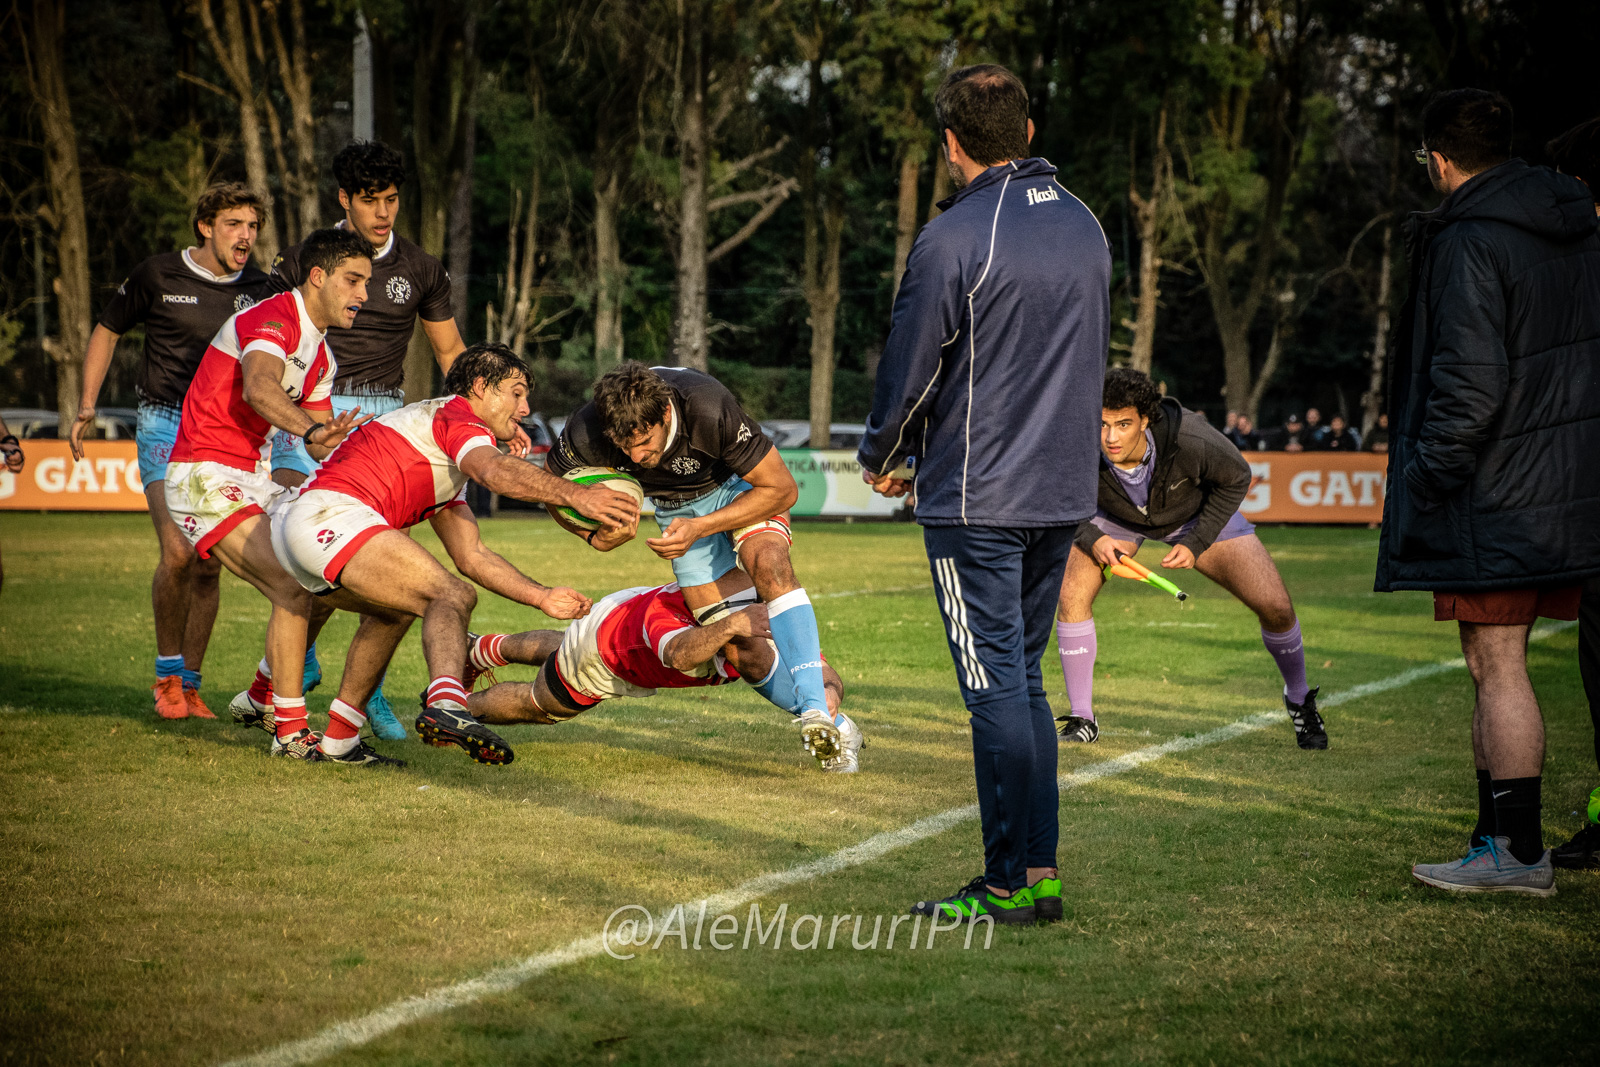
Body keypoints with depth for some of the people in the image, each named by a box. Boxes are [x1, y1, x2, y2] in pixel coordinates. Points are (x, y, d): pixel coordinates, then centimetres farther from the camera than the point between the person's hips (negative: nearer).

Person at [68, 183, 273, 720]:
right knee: (178, 552, -19)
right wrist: (86, 408, 5)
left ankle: (189, 682, 14)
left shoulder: (258, 291, 5)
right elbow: (107, 330, 10)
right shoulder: (158, 275, -3)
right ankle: (167, 674, -1)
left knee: (210, 565, 1)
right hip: (165, 427, -3)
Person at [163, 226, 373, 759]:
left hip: (250, 479, 10)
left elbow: (327, 446, 17)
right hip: (206, 479, -10)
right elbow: (258, 388, -37)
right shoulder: (274, 317, -15)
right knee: (294, 588, -21)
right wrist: (312, 430, -53)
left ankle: (264, 696, 21)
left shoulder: (321, 355, 15)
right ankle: (290, 730, -16)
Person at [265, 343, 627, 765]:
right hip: (333, 516, -11)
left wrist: (543, 598, 19)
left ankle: (339, 739, 40)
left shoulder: (447, 467, 31)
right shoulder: (457, 415, 1)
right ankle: (445, 704, -48)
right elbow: (494, 471, -23)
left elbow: (471, 556, 27)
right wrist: (574, 494, -32)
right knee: (450, 597, -21)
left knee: (397, 607, 33)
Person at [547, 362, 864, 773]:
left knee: (770, 568, -34)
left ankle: (815, 707, -36)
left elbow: (782, 488, -26)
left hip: (742, 486, -3)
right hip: (677, 506, 3)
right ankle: (834, 725, 5)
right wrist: (595, 536, -19)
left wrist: (700, 528, -31)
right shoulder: (587, 434, -29)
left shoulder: (711, 410, -39)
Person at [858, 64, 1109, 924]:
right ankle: (1040, 870, 15)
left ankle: (1009, 885, 0)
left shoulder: (954, 239, -14)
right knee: (1023, 681, 14)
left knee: (996, 686, -3)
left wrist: (881, 458, 8)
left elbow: (908, 370, -10)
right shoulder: (1085, 226, 9)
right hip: (1063, 493, 7)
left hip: (976, 498, -7)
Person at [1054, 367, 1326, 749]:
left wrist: (1196, 544, -20)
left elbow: (1236, 478, -18)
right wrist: (1091, 538, -27)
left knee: (1275, 607, -10)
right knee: (1071, 594, -21)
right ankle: (1082, 720, -5)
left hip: (1199, 512, -1)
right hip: (1118, 516, 1)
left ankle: (1299, 701, 20)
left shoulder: (1192, 441, -41)